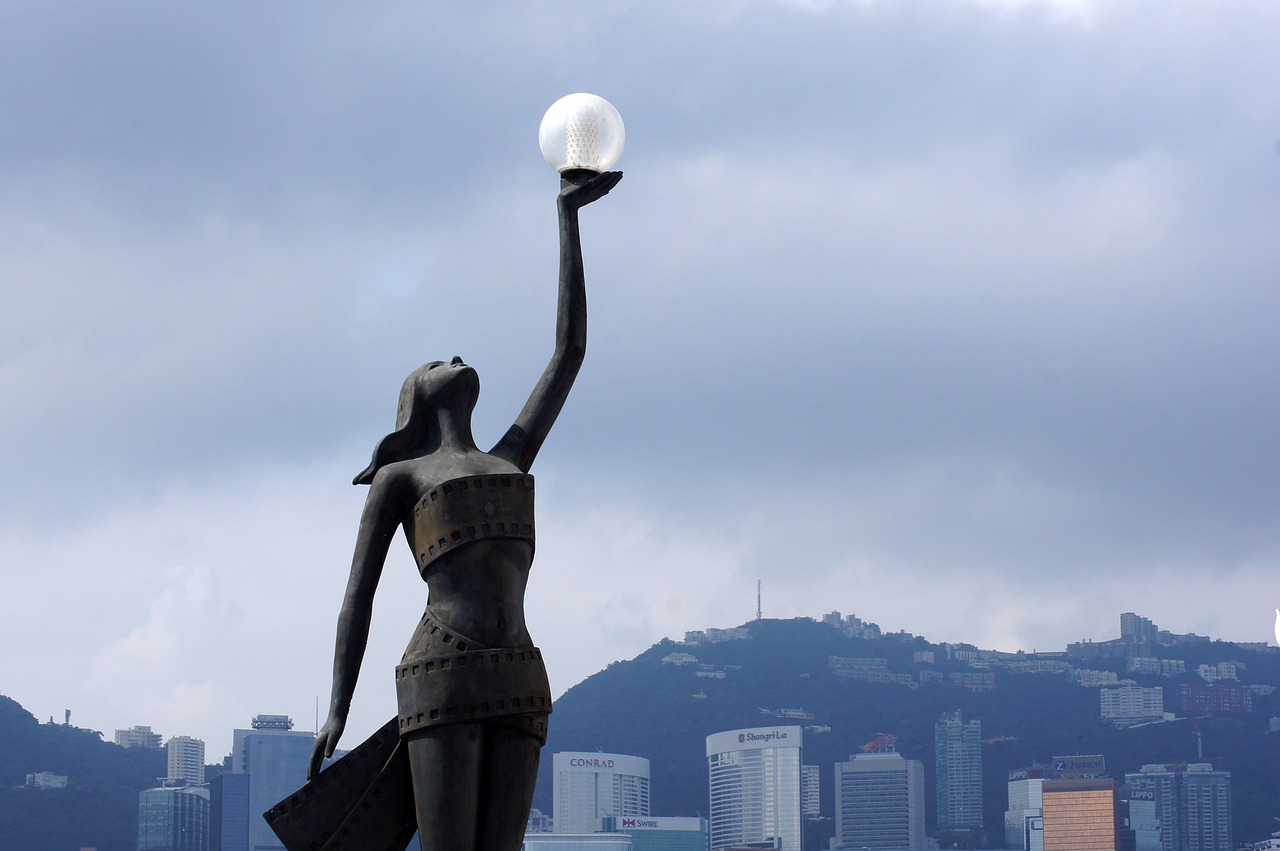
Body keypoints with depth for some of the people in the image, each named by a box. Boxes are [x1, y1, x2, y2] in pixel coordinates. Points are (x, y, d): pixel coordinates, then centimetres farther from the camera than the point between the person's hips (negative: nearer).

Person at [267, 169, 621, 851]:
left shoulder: (511, 459, 25)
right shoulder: (397, 478, 14)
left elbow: (570, 349, 26)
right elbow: (358, 595, 10)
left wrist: (568, 216, 28)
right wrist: (337, 712, -1)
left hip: (516, 684, 4)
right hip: (442, 672, -4)